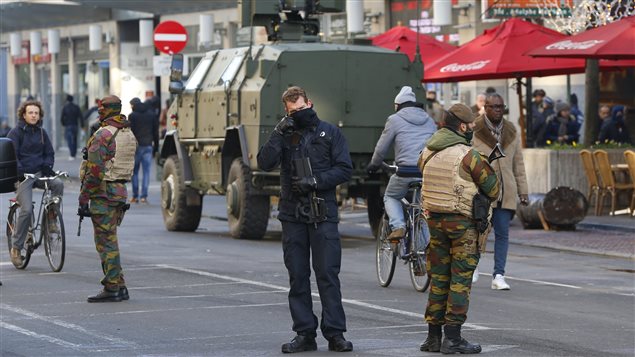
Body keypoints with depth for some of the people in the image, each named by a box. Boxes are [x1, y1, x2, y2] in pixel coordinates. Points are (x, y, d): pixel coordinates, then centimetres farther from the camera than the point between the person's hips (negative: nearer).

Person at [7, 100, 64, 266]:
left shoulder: (41, 132, 11)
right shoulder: (16, 132, -4)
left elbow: (49, 152, 15)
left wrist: (47, 167, -4)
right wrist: (19, 171, -24)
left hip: (39, 173, 4)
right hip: (22, 176, -4)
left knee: (58, 184, -26)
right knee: (27, 210, -18)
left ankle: (51, 220, -11)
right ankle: (16, 247, -5)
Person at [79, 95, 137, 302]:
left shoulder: (103, 135, -14)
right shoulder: (129, 135, 12)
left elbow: (94, 170, -18)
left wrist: (83, 200, -15)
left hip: (103, 192, -8)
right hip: (121, 192, 8)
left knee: (106, 242, -5)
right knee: (109, 240, 16)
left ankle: (112, 289, -5)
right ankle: (119, 287, 15)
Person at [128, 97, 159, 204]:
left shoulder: (132, 116, -4)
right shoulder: (152, 115, 10)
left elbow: (130, 132, -8)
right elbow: (156, 132, 11)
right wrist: (156, 146, 15)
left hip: (136, 146, -3)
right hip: (148, 146, 3)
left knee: (135, 172, 5)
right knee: (146, 171, 1)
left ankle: (135, 196, 2)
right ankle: (144, 196, -5)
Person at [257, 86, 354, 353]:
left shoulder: (330, 133, 5)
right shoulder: (284, 135, 10)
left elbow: (344, 170, 0)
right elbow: (265, 163, -4)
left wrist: (315, 181, -12)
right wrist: (279, 134, -13)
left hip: (323, 214, -3)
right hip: (292, 215, 3)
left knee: (328, 274, -5)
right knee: (297, 276, 4)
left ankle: (335, 333, -2)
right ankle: (305, 334, 9)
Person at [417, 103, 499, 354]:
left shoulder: (427, 152, 5)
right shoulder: (467, 155, -13)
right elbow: (491, 187, -6)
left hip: (434, 220, 6)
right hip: (462, 221, -6)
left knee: (438, 278, 12)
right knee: (460, 279, -1)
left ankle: (433, 336, 14)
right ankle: (452, 338, -4)